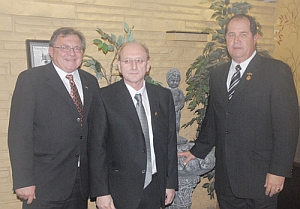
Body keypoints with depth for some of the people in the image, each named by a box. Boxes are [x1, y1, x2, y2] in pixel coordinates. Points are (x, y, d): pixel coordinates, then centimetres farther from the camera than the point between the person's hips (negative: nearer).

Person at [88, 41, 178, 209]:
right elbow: (97, 147, -8)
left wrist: (171, 183, 6)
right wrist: (101, 192, -10)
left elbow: (171, 141, 6)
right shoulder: (105, 97, -8)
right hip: (121, 191, -3)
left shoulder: (164, 96, 3)